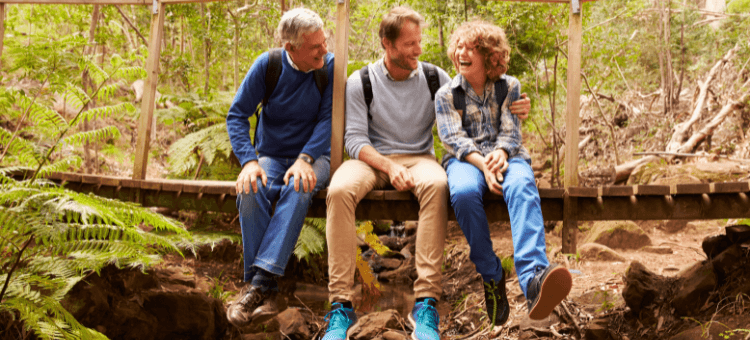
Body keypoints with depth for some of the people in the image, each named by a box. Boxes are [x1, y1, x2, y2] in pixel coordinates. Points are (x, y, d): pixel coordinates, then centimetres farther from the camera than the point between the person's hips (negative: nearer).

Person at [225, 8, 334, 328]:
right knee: (251, 191, -32)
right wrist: (249, 161, -21)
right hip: (270, 155, 1)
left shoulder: (330, 67, -7)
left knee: (298, 189, -36)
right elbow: (237, 115, -6)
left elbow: (328, 119, -11)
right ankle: (265, 291, -31)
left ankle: (260, 280, -42)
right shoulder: (267, 66, -6)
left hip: (313, 155, -1)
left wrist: (304, 159, -27)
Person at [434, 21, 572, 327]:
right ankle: (491, 276, -23)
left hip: (506, 156, 0)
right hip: (466, 160, 0)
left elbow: (511, 131, 4)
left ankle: (533, 278, -60)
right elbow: (454, 138, -1)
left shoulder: (509, 87, 15)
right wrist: (482, 164, -21)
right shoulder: (446, 94, 12)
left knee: (522, 187, -38)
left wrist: (501, 153, -21)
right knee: (463, 192, -39)